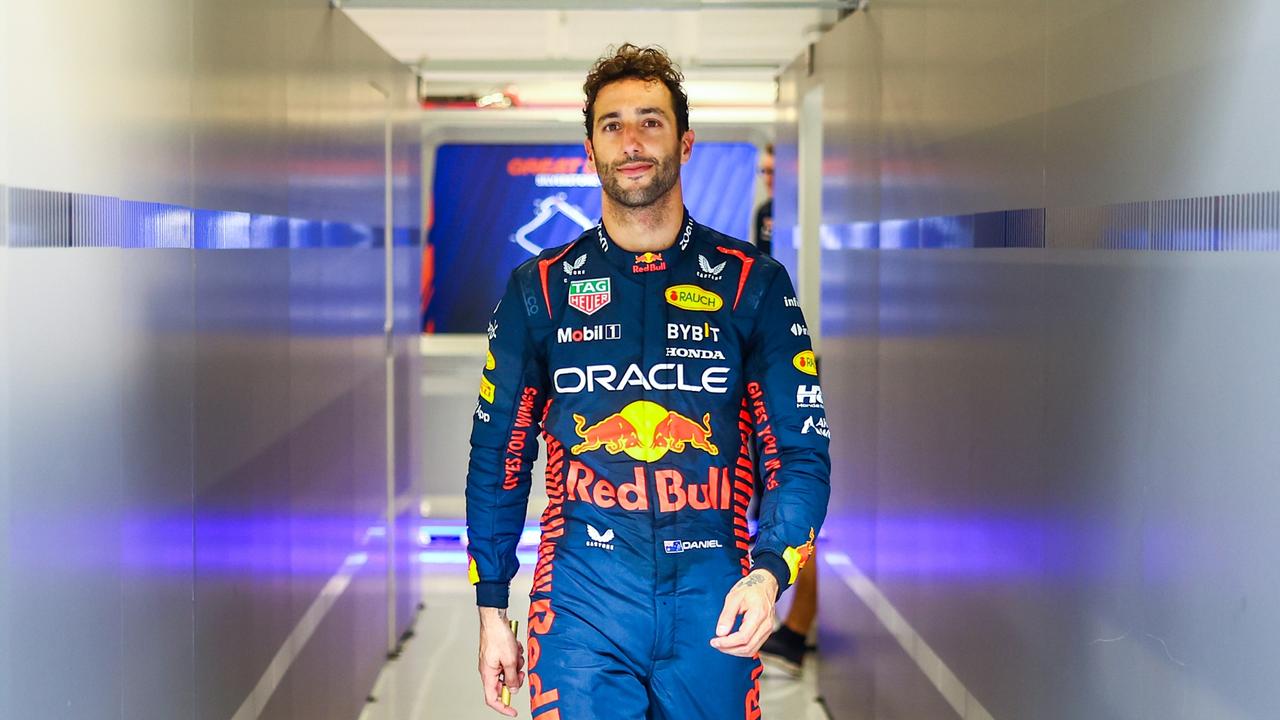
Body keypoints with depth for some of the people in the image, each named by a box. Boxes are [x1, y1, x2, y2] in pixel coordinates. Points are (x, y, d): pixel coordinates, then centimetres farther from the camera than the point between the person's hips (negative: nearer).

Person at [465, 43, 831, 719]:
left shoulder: (753, 283, 5)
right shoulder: (538, 287, 7)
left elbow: (800, 451, 3)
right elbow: (498, 455, 12)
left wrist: (769, 574, -14)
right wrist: (491, 611, 7)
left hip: (712, 597, 0)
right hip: (581, 594, 0)